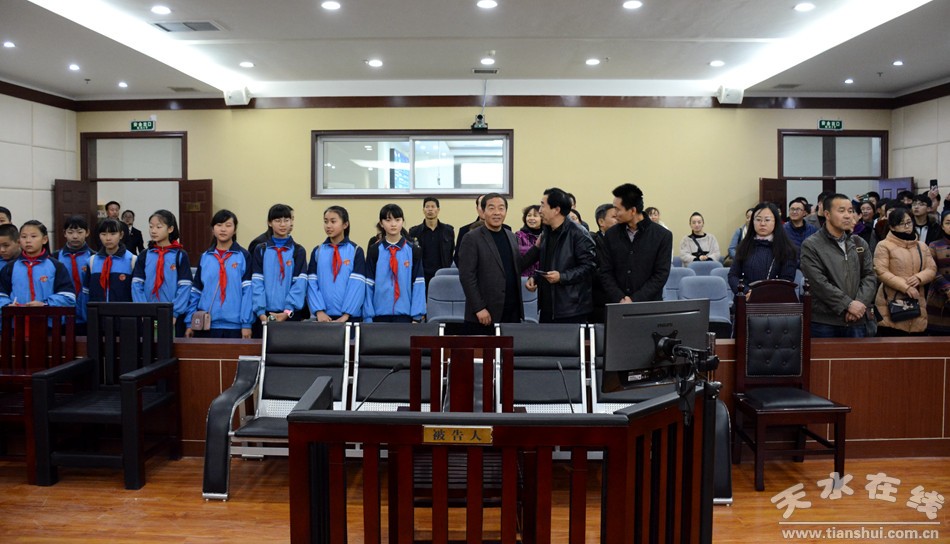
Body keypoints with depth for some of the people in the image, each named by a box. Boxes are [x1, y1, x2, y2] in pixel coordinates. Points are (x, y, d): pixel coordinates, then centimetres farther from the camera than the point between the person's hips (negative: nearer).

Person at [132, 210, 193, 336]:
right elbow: (136, 285, 3)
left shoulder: (180, 255, -1)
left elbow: (185, 287, -6)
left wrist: (174, 313, -14)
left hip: (173, 318, -3)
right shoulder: (144, 256, 8)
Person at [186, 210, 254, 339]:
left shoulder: (243, 256, -1)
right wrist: (190, 323, 7)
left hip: (234, 325, -3)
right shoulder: (204, 257, 10)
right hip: (206, 325, 3)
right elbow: (195, 292, 12)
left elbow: (248, 291, -6)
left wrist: (247, 323, -11)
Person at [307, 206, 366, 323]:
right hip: (324, 316, 2)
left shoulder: (356, 251, 1)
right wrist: (319, 311, -10)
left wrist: (346, 315, -14)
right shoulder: (317, 251, 9)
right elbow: (312, 283, 2)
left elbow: (357, 285, -7)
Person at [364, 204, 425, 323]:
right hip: (379, 313, 1)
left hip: (404, 313, 0)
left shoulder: (413, 251, 2)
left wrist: (417, 315, -7)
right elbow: (368, 285, 1)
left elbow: (418, 284, -1)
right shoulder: (374, 251, 3)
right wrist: (368, 316, -3)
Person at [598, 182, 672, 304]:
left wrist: (635, 300, -14)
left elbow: (661, 275, -6)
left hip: (649, 304, -2)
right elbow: (605, 272, 1)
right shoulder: (611, 234, 3)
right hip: (616, 304, 2)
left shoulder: (663, 236, -4)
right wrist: (620, 299, -12)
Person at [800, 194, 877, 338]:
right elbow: (819, 283, -14)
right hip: (824, 322, -5)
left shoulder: (860, 244, 14)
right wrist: (848, 304, -16)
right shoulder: (811, 245, -5)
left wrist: (860, 304, -10)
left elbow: (870, 276, 7)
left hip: (857, 321, 5)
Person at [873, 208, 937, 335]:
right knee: (890, 334, -4)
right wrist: (905, 287, -18)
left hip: (916, 302, 5)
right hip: (891, 303, -5)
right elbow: (881, 272, -12)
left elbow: (932, 269, 9)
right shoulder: (884, 245, -3)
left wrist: (918, 278, -13)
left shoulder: (922, 246, 16)